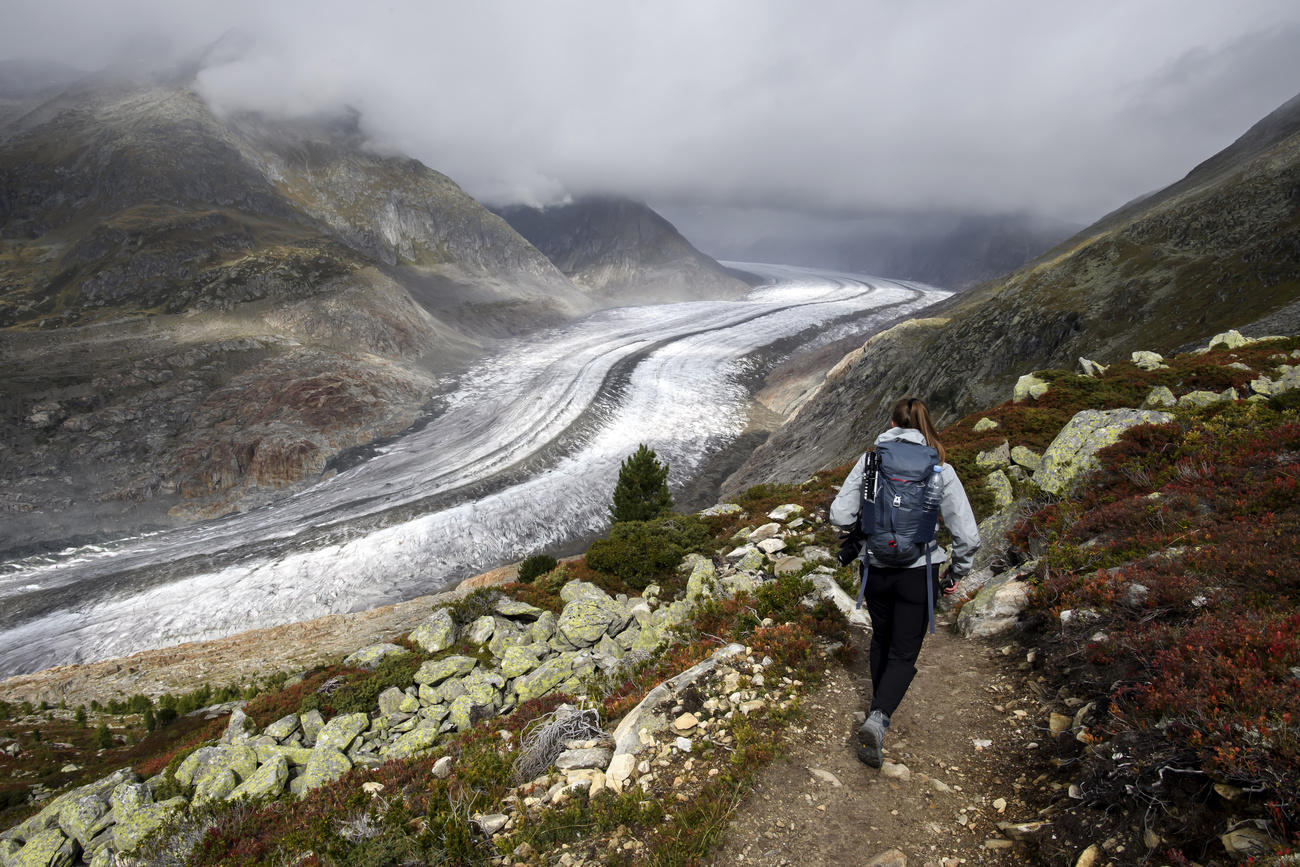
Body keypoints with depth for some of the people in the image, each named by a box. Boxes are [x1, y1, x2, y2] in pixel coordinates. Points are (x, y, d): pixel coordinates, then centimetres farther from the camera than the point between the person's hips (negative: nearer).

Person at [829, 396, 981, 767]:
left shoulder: (869, 461, -7)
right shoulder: (940, 470, -10)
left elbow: (840, 515, -11)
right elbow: (968, 535, -11)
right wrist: (955, 574, 6)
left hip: (875, 570, 2)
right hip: (918, 573, -2)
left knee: (881, 639, 26)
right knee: (904, 653, 11)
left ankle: (879, 708, 40)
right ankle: (878, 719, -9)